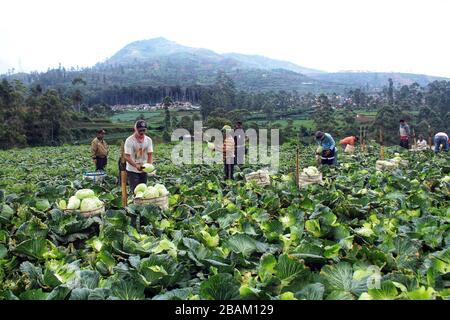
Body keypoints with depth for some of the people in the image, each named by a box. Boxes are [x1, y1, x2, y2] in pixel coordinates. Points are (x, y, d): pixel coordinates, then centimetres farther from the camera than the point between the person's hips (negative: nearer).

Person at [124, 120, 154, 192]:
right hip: (132, 171, -4)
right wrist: (136, 165, -32)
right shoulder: (129, 140, -12)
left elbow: (150, 154, 1)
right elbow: (127, 157, -17)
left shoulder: (148, 140, 2)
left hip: (144, 170, 5)